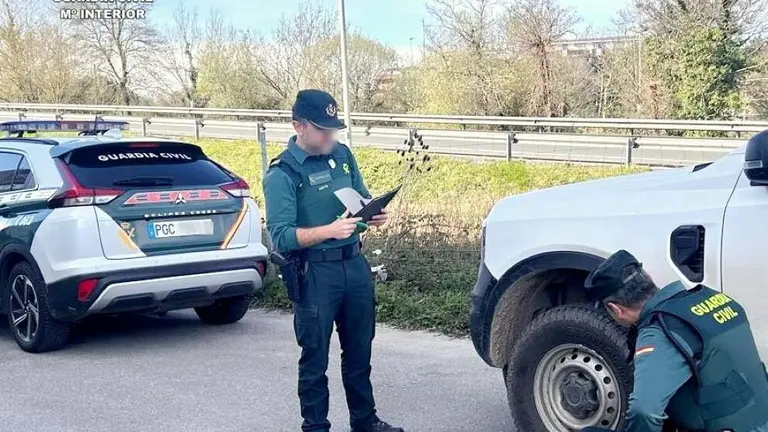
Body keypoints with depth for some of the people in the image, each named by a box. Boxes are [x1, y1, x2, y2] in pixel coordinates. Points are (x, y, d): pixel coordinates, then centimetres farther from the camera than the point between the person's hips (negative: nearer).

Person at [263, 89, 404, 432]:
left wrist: (373, 212, -4)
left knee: (359, 351, 18)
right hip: (315, 274, -6)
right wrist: (329, 230, -30)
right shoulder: (282, 173, -13)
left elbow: (362, 197, 19)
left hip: (355, 265, 6)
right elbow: (280, 237, -18)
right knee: (315, 358, 5)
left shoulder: (342, 154, 6)